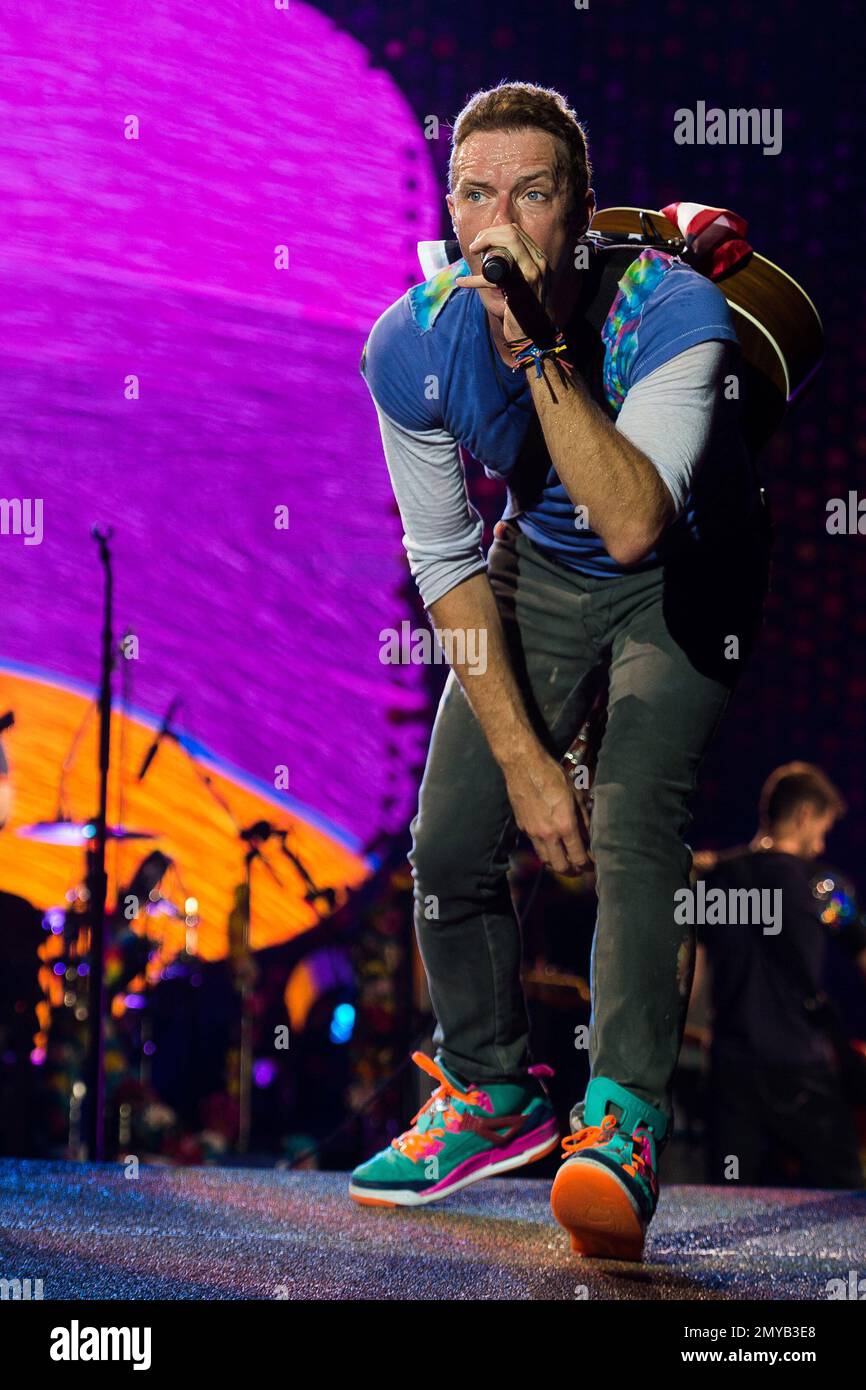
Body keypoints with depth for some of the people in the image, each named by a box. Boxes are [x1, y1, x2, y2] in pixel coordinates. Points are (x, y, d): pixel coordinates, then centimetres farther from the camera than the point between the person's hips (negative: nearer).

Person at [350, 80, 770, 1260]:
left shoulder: (672, 311, -32)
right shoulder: (413, 345, -20)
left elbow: (634, 526, -46)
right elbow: (446, 562, -8)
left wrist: (540, 346, -48)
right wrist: (521, 756, -13)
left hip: (687, 582, -4)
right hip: (540, 571, 4)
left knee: (634, 820, -26)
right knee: (450, 841, -2)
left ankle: (625, 1120, -24)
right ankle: (494, 1091, 22)